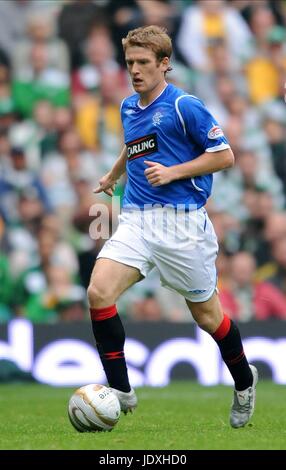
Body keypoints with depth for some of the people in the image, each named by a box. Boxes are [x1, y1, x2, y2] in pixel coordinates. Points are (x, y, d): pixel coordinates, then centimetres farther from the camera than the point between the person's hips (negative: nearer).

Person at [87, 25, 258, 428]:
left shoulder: (184, 106, -8)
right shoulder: (128, 108, 13)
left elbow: (224, 155, -8)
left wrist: (174, 172, -15)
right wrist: (112, 176, 47)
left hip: (182, 221, -5)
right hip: (136, 219, 5)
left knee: (207, 315, 6)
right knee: (98, 291, -18)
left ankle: (244, 383, 34)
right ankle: (120, 392, -11)